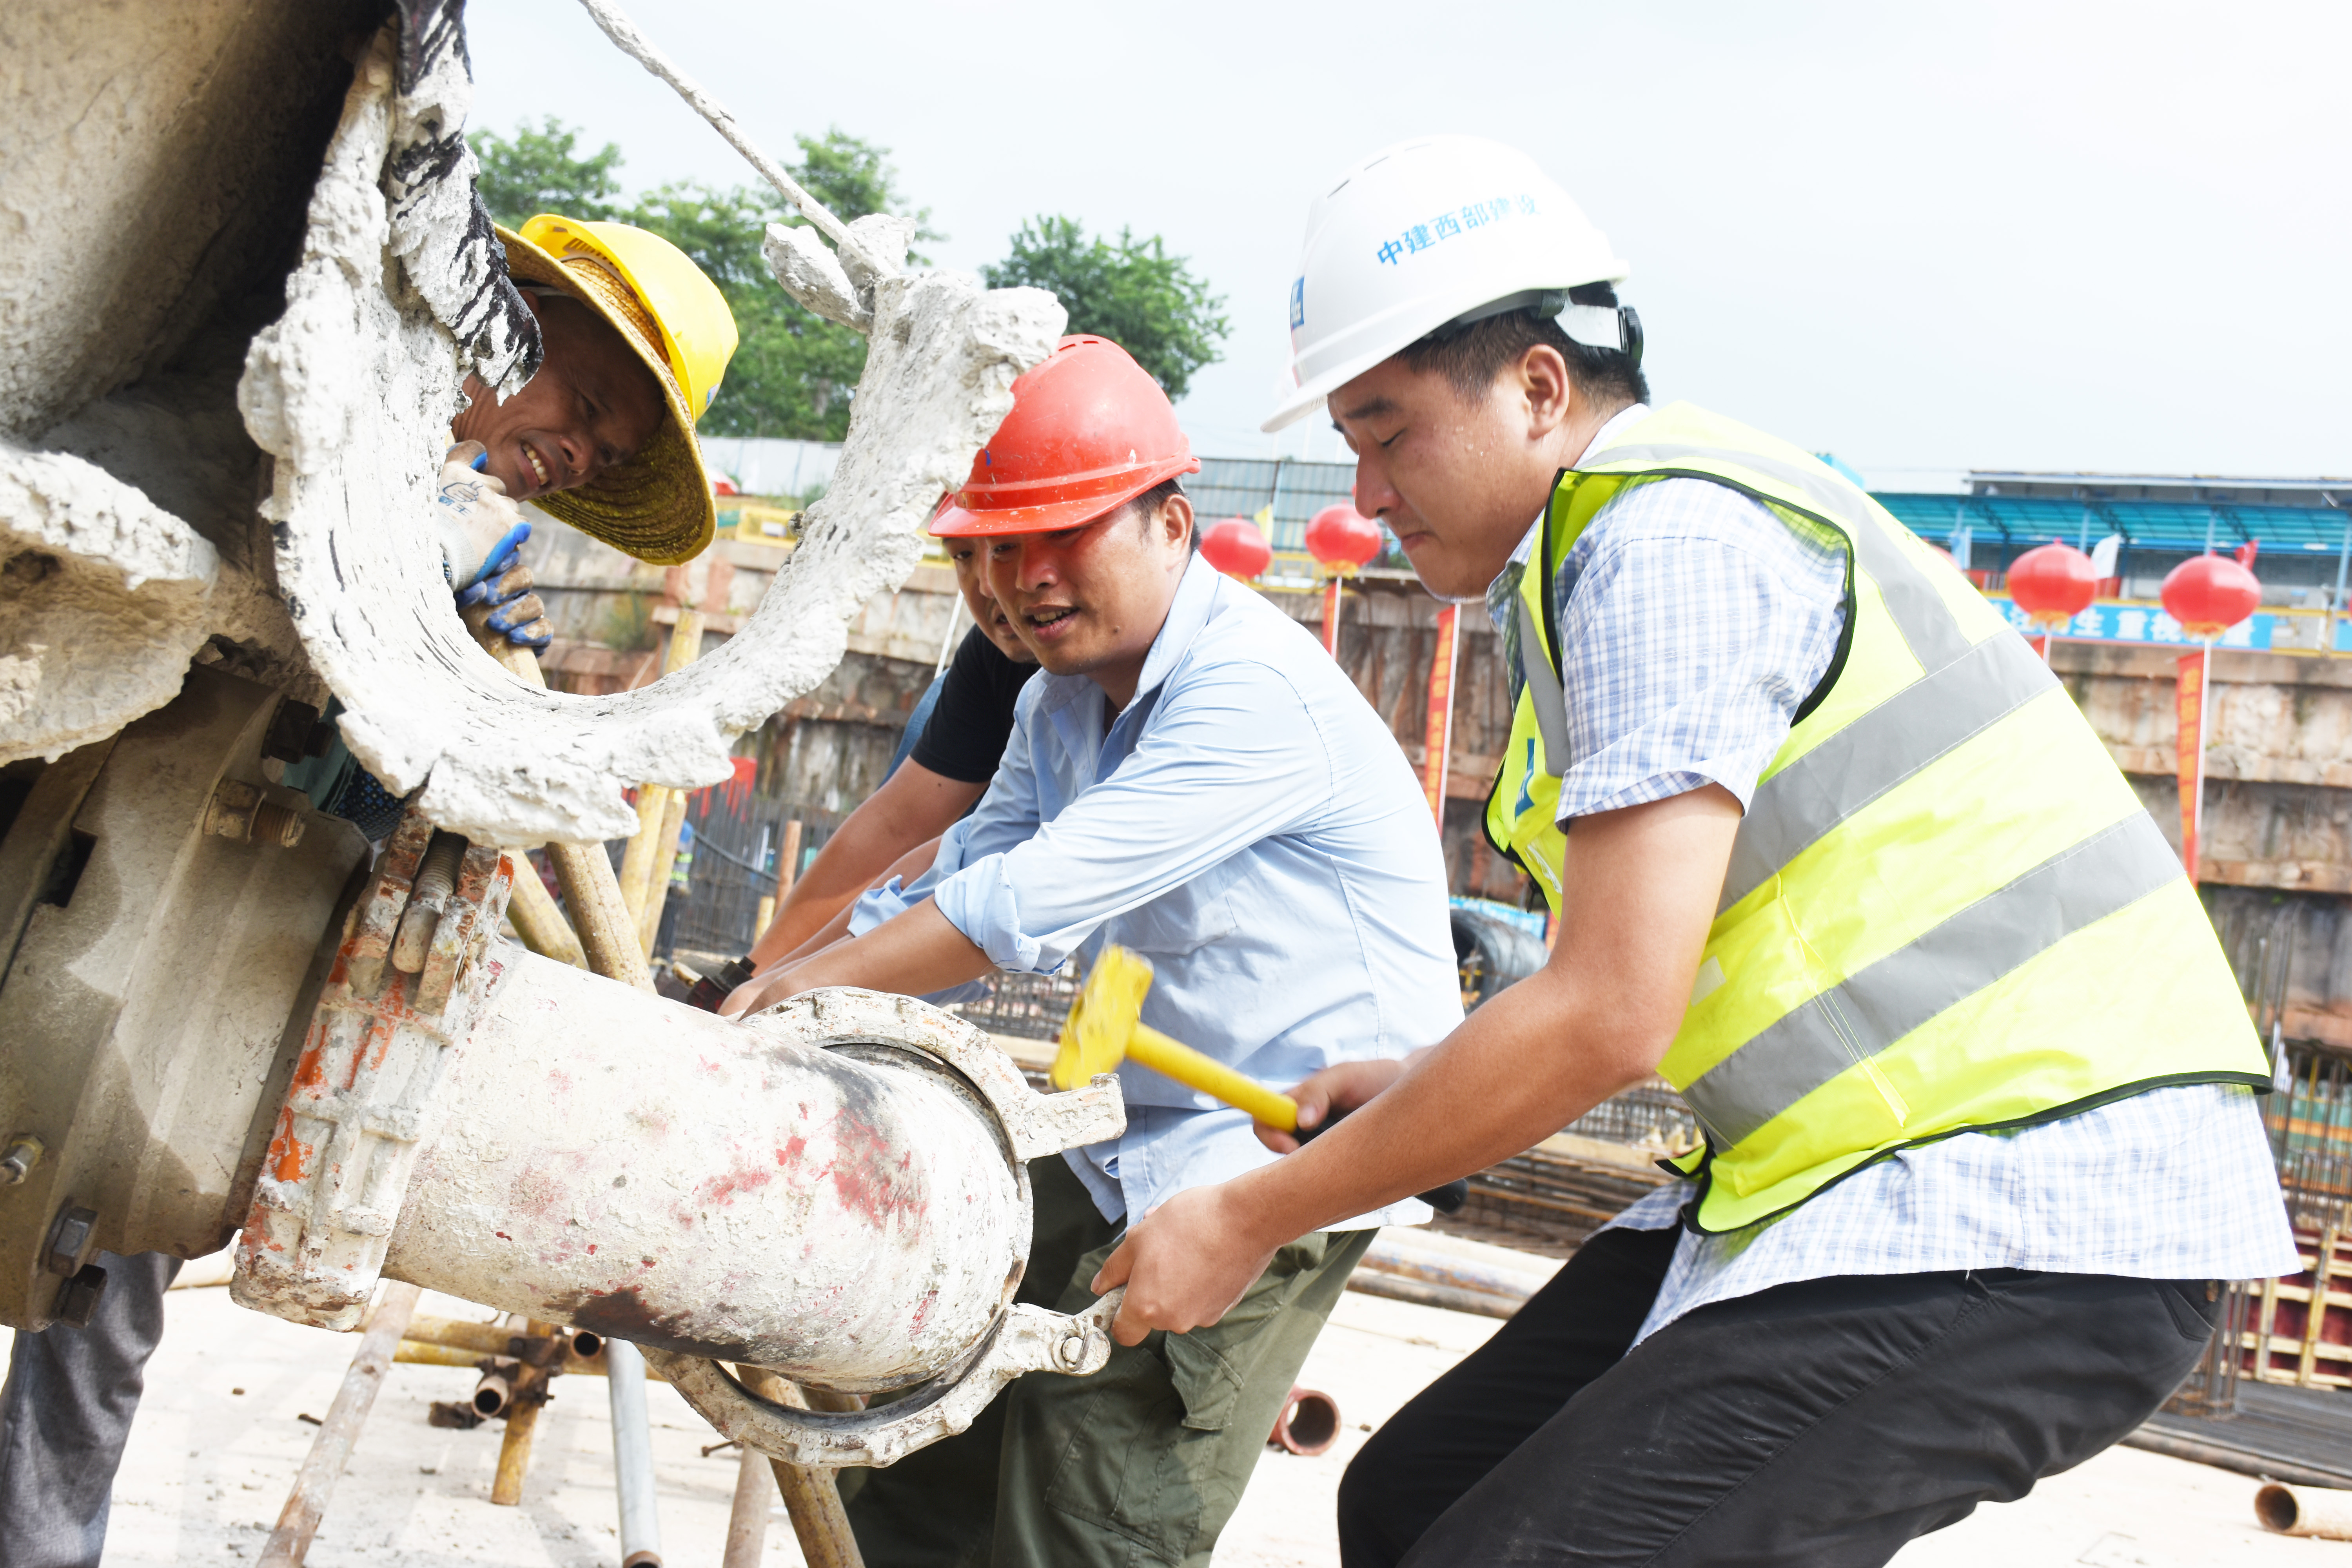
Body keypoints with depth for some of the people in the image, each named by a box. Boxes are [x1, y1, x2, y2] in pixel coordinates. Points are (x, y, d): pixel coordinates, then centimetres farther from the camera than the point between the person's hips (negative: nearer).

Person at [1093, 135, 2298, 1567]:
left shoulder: (1671, 536, -16)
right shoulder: (1584, 561, 15)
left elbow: (1612, 1018, -22)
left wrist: (1251, 1220, -13)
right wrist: (1428, 1090, 12)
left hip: (2025, 1212, -10)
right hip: (1853, 1174, 10)